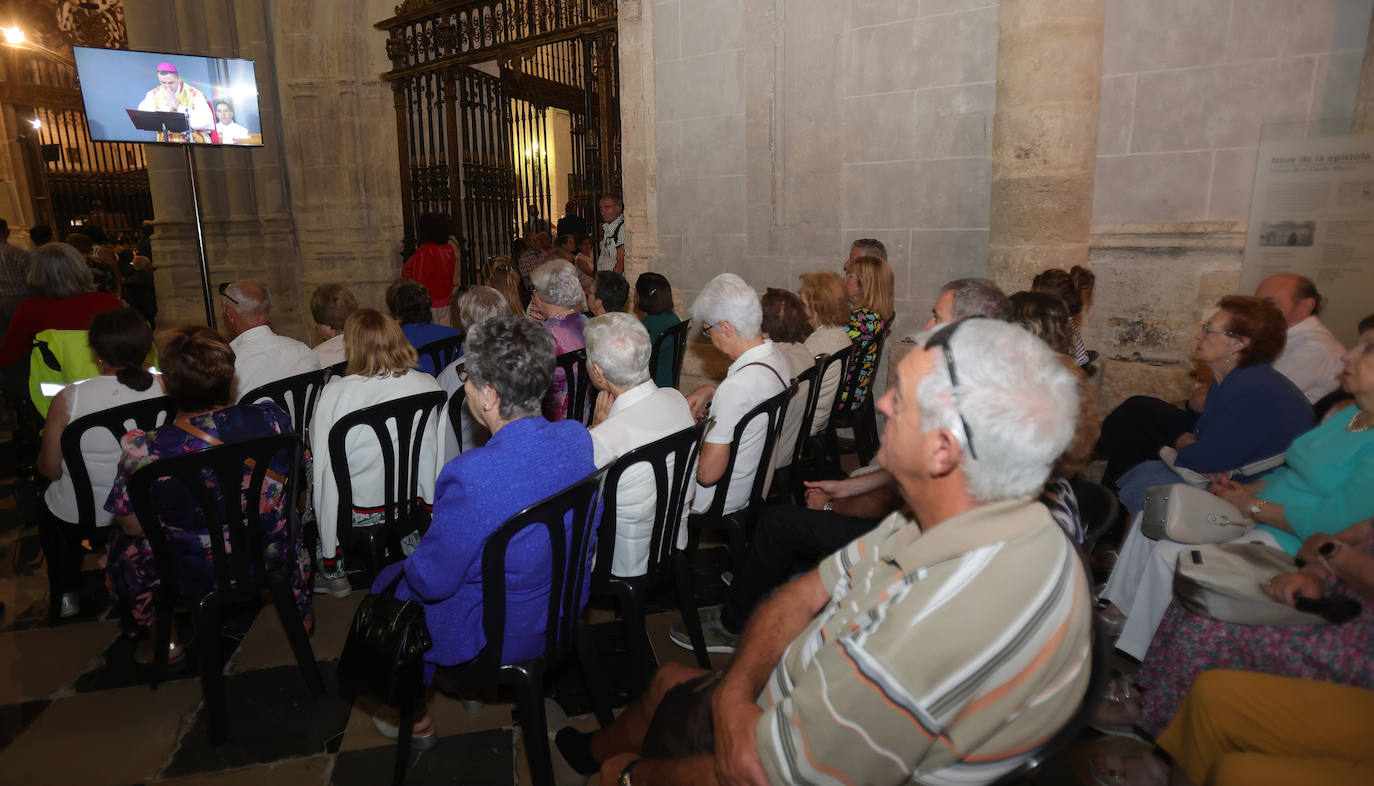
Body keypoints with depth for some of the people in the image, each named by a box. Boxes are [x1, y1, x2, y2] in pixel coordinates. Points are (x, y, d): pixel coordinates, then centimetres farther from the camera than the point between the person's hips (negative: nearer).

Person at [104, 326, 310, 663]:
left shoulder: (146, 451, -29)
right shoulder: (272, 419, -23)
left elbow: (134, 526, -14)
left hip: (195, 575, -1)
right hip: (271, 557, 2)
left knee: (120, 547, 29)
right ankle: (300, 613, 51)